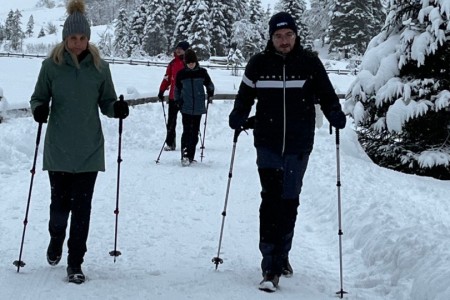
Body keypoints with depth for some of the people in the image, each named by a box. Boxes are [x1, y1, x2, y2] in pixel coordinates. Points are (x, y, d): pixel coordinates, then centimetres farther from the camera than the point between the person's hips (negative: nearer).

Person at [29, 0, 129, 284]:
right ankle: (56, 239, 37)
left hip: (89, 150, 1)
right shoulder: (52, 65, -2)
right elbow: (39, 98, 6)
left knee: (82, 207, -1)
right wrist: (39, 109, -17)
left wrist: (117, 108, -14)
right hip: (59, 149, 0)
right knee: (60, 202, 5)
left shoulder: (100, 66, 1)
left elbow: (106, 102, 8)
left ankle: (75, 262, 8)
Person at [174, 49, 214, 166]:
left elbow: (209, 84, 15)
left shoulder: (202, 72, 2)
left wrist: (210, 94, 3)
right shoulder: (181, 74, 2)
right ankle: (184, 155, -13)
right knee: (186, 131, -10)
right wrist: (177, 101, 3)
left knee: (194, 132, 6)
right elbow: (177, 89, 12)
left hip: (198, 108, 1)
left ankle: (190, 156, 12)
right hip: (186, 107, -1)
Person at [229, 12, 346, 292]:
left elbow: (326, 94, 3)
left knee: (289, 202, 11)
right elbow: (245, 96, 8)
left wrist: (335, 114, -15)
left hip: (299, 146, 1)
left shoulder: (310, 63, -1)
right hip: (268, 144, -1)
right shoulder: (259, 63, 0)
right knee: (271, 200, -10)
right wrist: (239, 117, -10)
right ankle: (271, 267, -9)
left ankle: (281, 255, 31)